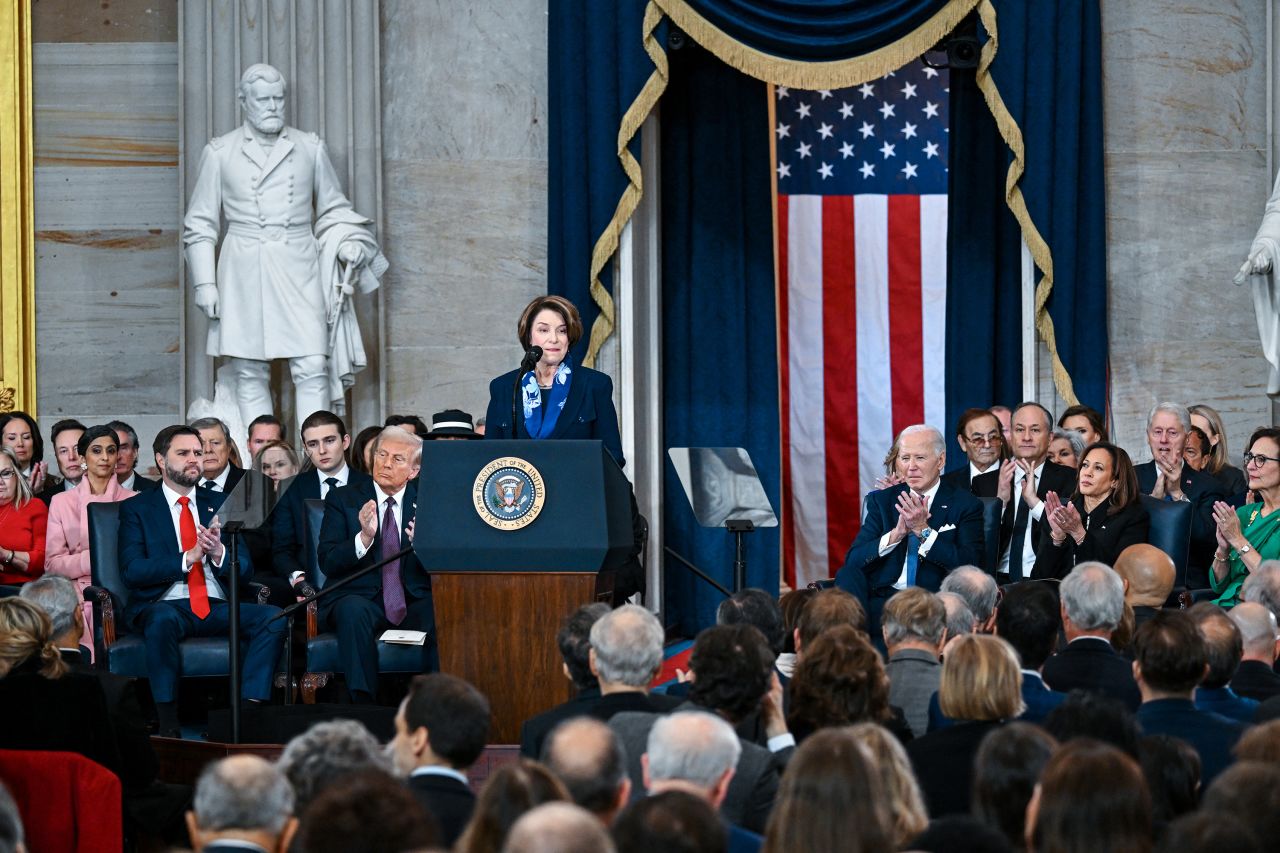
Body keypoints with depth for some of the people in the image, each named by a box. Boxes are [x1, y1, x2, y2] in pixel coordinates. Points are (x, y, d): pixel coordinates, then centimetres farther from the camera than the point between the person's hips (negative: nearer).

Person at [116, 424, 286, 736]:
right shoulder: (136, 509, 9)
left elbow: (245, 570, 12)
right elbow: (132, 571, -5)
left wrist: (220, 553, -11)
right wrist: (188, 558, -16)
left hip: (218, 607, 4)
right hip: (166, 606, -4)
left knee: (273, 617, -24)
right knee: (163, 619, -39)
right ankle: (167, 724, -34)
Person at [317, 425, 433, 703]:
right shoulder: (342, 498, 6)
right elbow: (327, 562, -5)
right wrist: (364, 538, -23)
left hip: (415, 601, 1)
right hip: (361, 598, -1)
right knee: (353, 612, -36)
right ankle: (364, 705, -34)